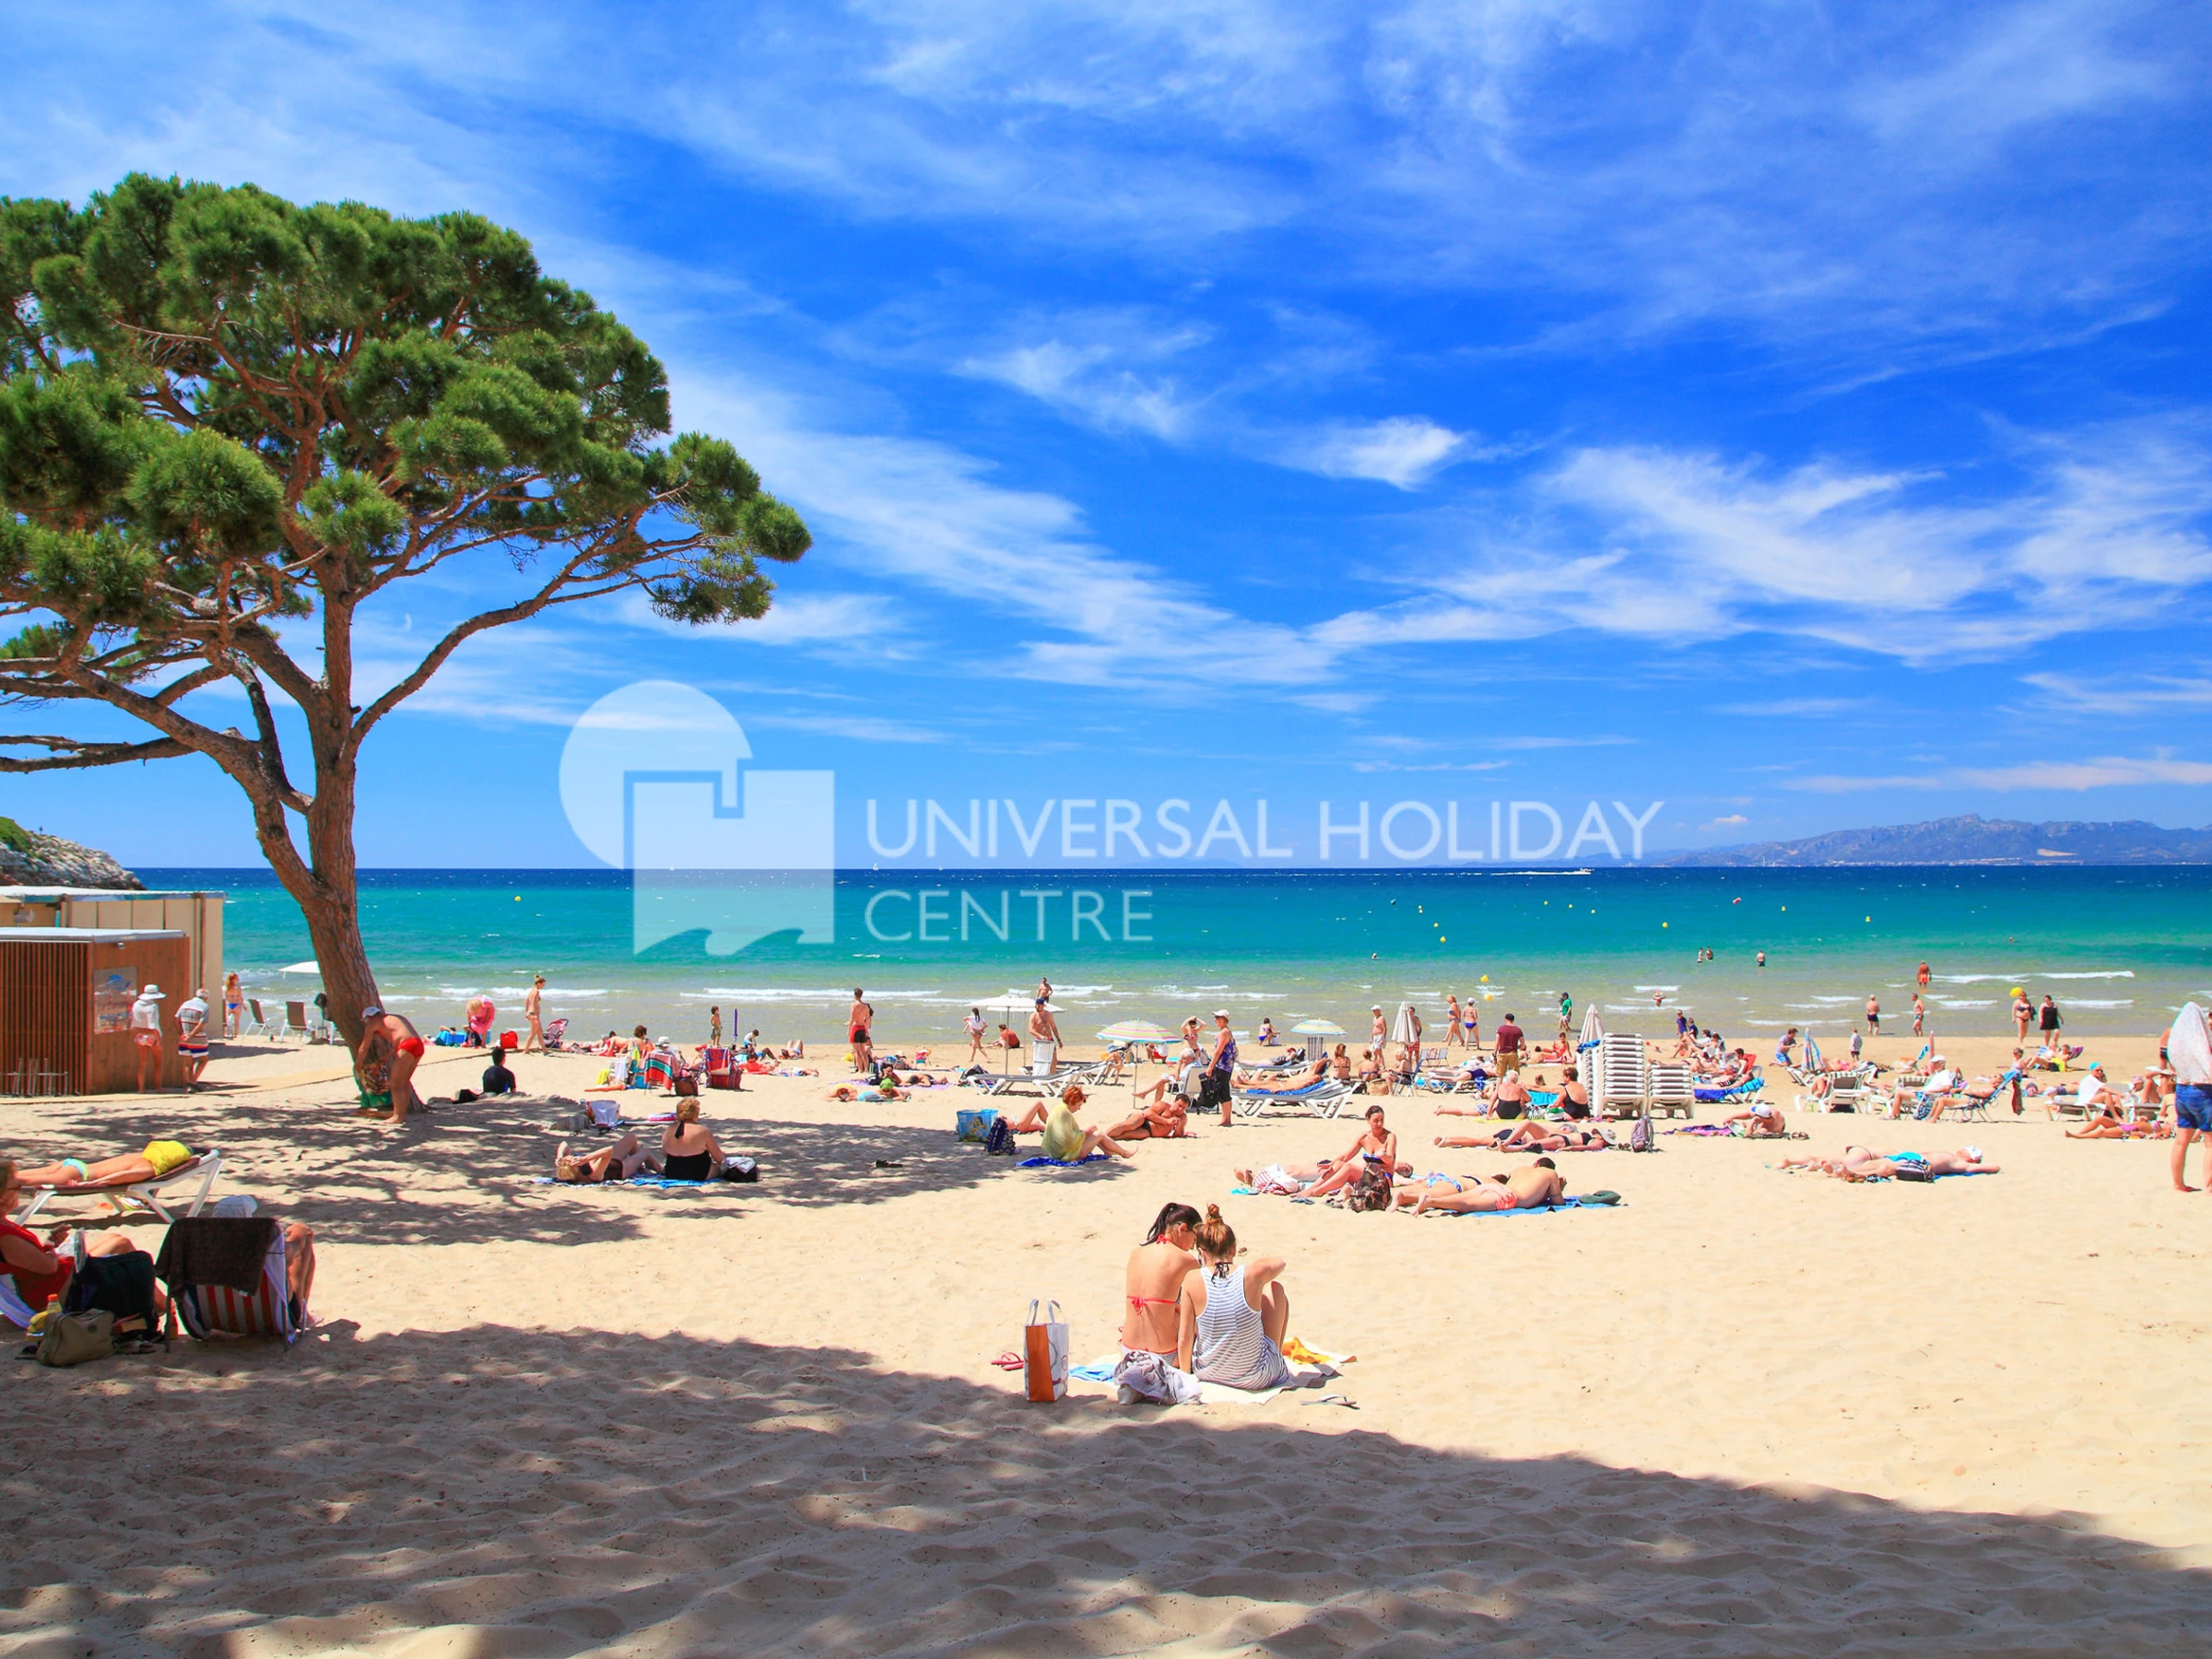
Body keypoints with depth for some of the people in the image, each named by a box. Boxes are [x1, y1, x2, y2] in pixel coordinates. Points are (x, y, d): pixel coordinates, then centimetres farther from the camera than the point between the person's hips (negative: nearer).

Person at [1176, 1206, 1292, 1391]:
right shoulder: (1252, 1273, -17)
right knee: (1275, 1288, 17)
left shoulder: (1193, 1280, -17)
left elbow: (1184, 1338, -11)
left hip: (1208, 1374, 1)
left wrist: (1185, 1374, 6)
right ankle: (1279, 1356, 35)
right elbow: (1279, 1262, 9)